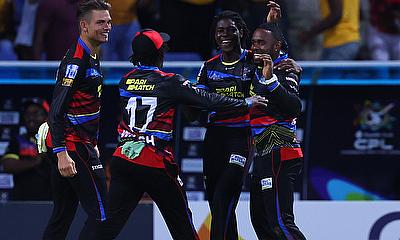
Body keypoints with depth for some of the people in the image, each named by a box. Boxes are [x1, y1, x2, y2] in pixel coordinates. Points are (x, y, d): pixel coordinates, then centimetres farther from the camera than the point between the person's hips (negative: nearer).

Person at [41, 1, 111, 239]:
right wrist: (62, 154, -28)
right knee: (101, 214, -11)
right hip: (71, 147, -10)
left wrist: (93, 144, 27)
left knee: (64, 213, 12)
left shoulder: (92, 58, 16)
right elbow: (57, 110, -22)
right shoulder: (76, 60, -16)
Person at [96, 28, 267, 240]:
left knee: (112, 222, 0)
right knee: (181, 220, 11)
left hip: (123, 159, 4)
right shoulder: (169, 82, -6)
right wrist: (245, 103, 7)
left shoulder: (126, 81, 9)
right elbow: (206, 100, -4)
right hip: (155, 164, -4)